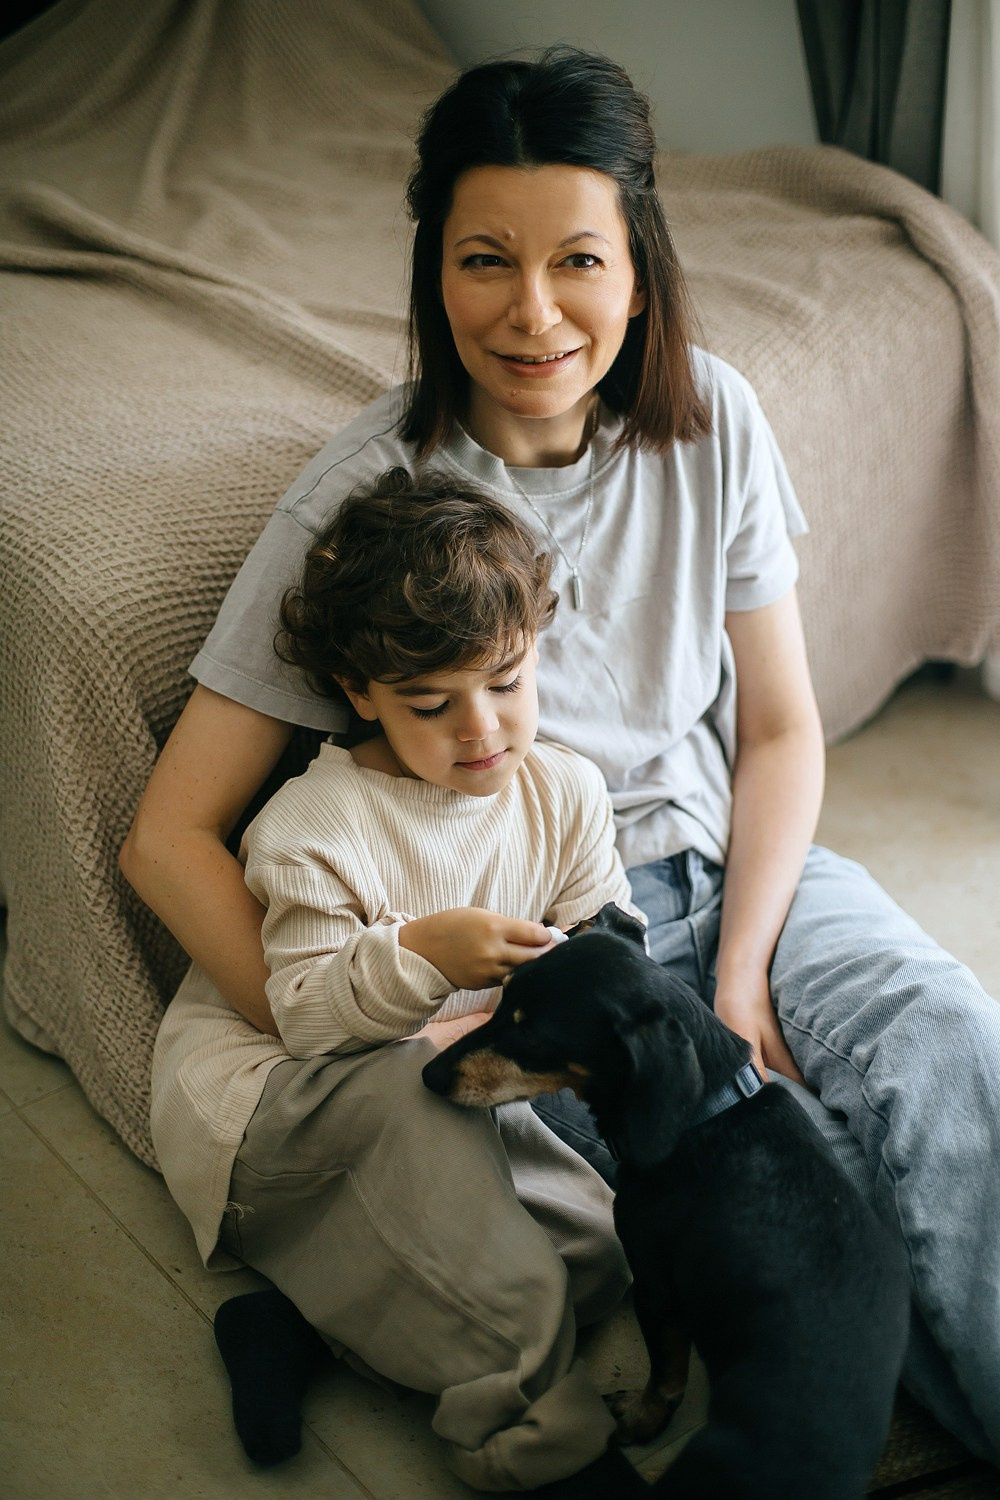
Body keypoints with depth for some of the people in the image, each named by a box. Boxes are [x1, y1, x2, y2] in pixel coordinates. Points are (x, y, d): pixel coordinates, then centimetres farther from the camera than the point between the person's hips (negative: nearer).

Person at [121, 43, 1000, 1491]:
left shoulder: (710, 419, -4)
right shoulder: (367, 493, -14)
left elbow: (780, 727, 4)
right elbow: (170, 835, -12)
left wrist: (741, 981, -10)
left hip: (732, 863, 4)